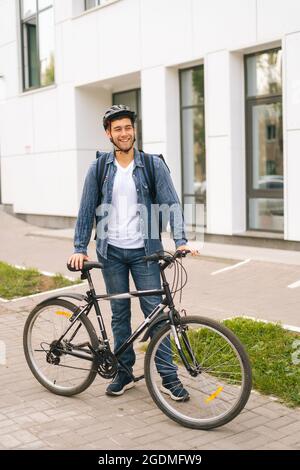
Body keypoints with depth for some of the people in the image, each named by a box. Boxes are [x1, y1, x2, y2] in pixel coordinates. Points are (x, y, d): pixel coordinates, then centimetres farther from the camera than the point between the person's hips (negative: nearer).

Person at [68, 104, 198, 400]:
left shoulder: (153, 165, -1)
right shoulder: (99, 168, 3)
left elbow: (171, 203, -4)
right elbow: (87, 210, 5)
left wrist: (180, 241, -16)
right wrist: (80, 248, -1)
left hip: (144, 250, -1)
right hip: (111, 252, 2)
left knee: (154, 311, -1)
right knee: (119, 313, 10)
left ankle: (168, 376, 7)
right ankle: (124, 373, 22)